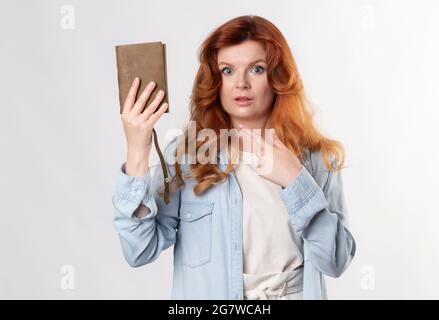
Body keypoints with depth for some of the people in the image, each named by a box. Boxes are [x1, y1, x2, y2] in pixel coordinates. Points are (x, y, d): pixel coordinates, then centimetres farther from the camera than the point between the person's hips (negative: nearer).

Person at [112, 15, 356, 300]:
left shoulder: (317, 157, -2)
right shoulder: (185, 153, -6)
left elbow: (336, 261, -6)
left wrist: (296, 180, -17)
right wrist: (137, 155, -21)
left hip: (296, 293, 1)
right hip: (209, 293, 0)